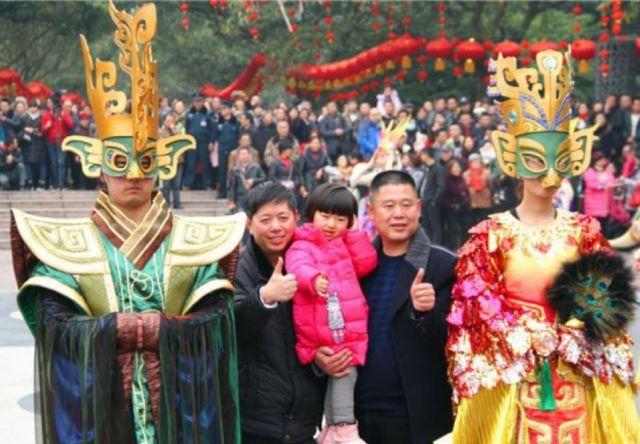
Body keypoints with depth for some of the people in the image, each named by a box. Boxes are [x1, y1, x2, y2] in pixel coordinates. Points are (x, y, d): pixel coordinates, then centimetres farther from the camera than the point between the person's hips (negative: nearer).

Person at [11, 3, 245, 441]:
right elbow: (54, 325, -9)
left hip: (180, 404, 1)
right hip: (98, 408, -1)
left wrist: (139, 328, -15)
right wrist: (123, 327, -17)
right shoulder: (66, 244, 0)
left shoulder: (195, 240, 1)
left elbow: (217, 320, -6)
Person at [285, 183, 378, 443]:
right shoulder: (302, 246, 0)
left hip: (349, 331, 5)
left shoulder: (347, 244, 20)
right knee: (342, 372, -10)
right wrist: (314, 279, -44)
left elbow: (367, 264, 6)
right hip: (318, 334, -5)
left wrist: (354, 233, 5)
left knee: (345, 374, 5)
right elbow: (299, 268, -22)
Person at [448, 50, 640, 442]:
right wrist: (544, 336, -11)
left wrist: (584, 321, -13)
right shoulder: (490, 235, -2)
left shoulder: (585, 231, 6)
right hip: (512, 390, -2)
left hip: (577, 390, 2)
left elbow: (604, 305, 8)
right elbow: (479, 312, -7)